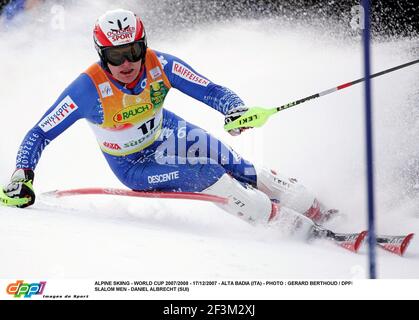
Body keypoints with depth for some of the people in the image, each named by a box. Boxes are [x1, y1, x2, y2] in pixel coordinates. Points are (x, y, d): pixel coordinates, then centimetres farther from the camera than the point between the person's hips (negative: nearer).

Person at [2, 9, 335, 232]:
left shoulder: (160, 65, -24)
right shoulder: (88, 89, -31)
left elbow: (210, 90, -19)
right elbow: (39, 136, -23)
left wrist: (236, 110, -40)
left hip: (168, 135, 3)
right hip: (134, 165, -3)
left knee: (239, 168, -9)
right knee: (206, 176, -25)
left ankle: (318, 213, 7)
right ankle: (279, 222, -9)